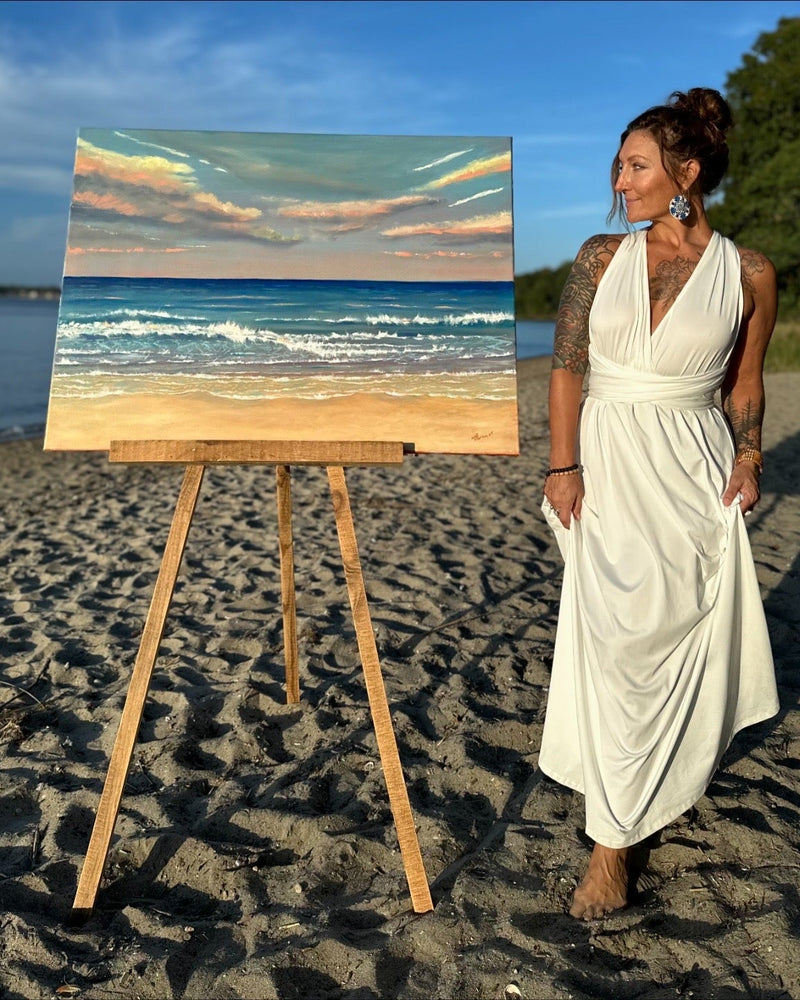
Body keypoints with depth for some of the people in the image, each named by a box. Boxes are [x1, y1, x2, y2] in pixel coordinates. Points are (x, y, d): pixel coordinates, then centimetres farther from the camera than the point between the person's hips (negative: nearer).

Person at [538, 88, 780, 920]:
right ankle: (612, 842, 10)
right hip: (610, 465, 0)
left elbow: (744, 383, 6)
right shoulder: (600, 258, 1)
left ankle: (669, 779, 35)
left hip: (694, 471, 0)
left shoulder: (748, 274, -1)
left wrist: (747, 462, -4)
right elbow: (566, 367, -1)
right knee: (616, 641, -1)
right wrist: (563, 467, -8)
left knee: (686, 632, 8)